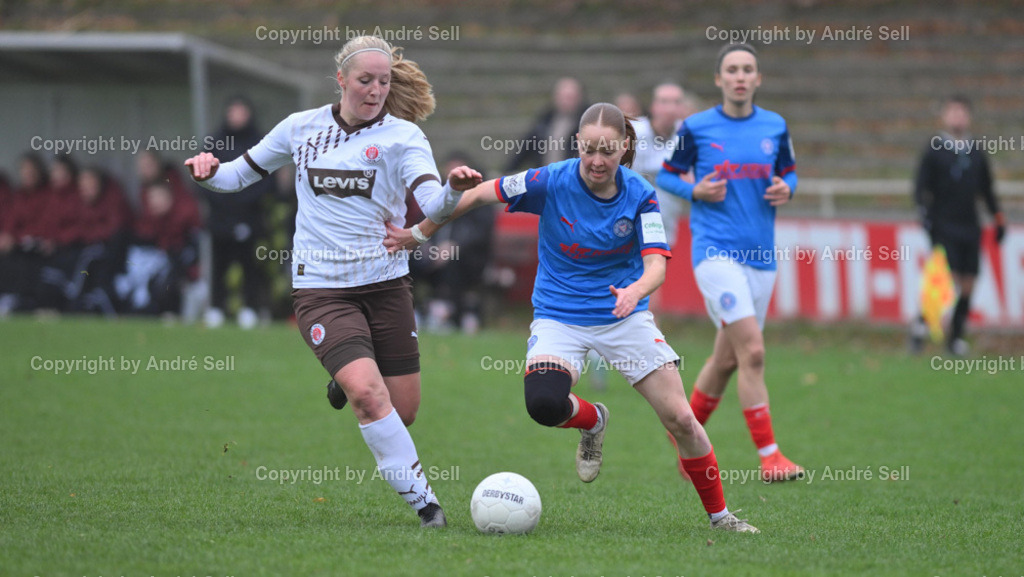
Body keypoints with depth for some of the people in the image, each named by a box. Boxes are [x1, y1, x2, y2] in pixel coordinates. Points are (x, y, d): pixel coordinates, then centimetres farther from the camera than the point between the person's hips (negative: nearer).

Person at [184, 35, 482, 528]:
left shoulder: (402, 136, -3)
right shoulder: (302, 127, 5)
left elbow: (432, 204, -19)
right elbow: (242, 174, 17)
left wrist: (452, 191, -42)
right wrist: (210, 172, -4)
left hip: (386, 284, 1)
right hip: (321, 288, -1)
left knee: (403, 411, 3)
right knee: (369, 394, -21)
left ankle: (349, 381, 37)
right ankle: (422, 500, -11)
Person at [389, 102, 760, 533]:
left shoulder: (639, 194, -11)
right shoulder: (551, 182, -14)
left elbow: (656, 264, -18)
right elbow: (478, 194, -4)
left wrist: (635, 290, -42)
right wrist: (418, 234, 2)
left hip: (624, 315, 1)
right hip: (559, 315, -1)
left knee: (680, 419, -7)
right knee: (543, 402, -30)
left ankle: (718, 514, 14)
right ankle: (592, 420, 7)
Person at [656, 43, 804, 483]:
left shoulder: (775, 128, 8)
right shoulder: (696, 128, -2)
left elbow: (789, 173, 20)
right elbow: (667, 175, 9)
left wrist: (786, 189, -3)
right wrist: (695, 191, -11)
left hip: (761, 255, 5)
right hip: (715, 252, -5)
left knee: (727, 360, 12)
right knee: (752, 351, -18)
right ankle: (769, 455, -14)